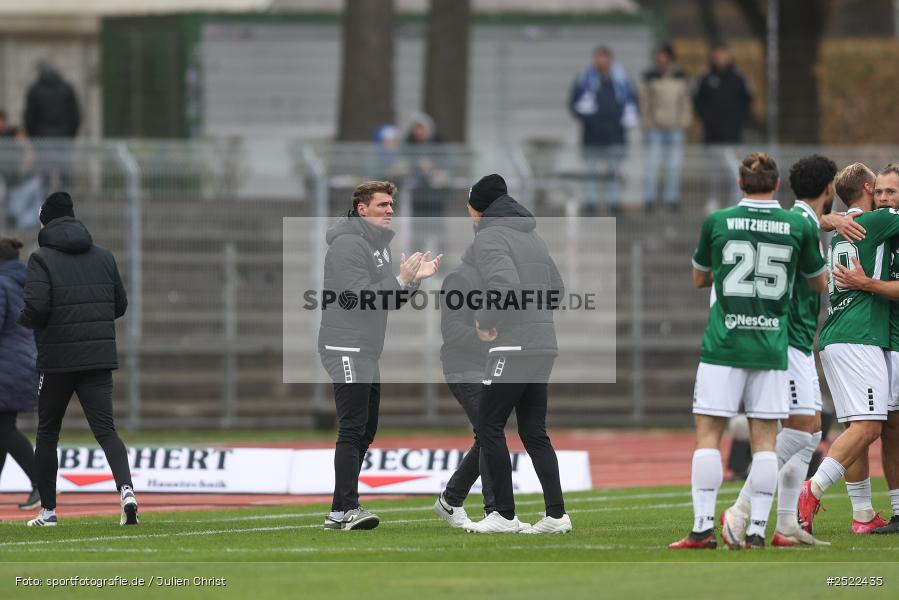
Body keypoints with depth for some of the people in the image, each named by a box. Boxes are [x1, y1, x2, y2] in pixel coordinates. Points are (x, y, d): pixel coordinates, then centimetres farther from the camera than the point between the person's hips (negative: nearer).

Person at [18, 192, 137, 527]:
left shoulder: (42, 259, -7)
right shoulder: (103, 257, 9)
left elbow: (36, 307, -17)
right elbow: (120, 305, 14)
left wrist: (25, 320, 4)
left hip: (57, 360, -3)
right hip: (99, 359, 3)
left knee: (47, 432, 13)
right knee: (105, 429, -1)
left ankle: (48, 509, 18)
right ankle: (126, 490, -26)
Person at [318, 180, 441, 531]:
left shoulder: (379, 244, 17)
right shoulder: (348, 244, -14)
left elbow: (390, 301, 20)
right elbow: (358, 298, -22)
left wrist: (416, 278, 5)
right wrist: (402, 280, -24)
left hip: (368, 354, 10)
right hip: (347, 350, -10)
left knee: (365, 431, 11)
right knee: (352, 430, -14)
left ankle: (345, 508, 15)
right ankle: (343, 511, -17)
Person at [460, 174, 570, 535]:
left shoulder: (489, 237, -7)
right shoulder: (532, 236, 20)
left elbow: (505, 285, -23)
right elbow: (556, 288, 23)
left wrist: (485, 320, -9)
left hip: (514, 348, -8)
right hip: (544, 346, 8)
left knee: (489, 426, -2)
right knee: (534, 432, 10)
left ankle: (504, 515, -4)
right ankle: (556, 514, 2)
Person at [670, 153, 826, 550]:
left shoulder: (717, 222, -1)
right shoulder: (798, 226, 0)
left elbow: (699, 278, 14)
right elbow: (818, 282, 14)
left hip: (723, 345, -1)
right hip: (771, 348, 1)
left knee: (708, 433, 2)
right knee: (765, 439, 4)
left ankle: (703, 528, -4)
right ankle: (756, 529, 0)